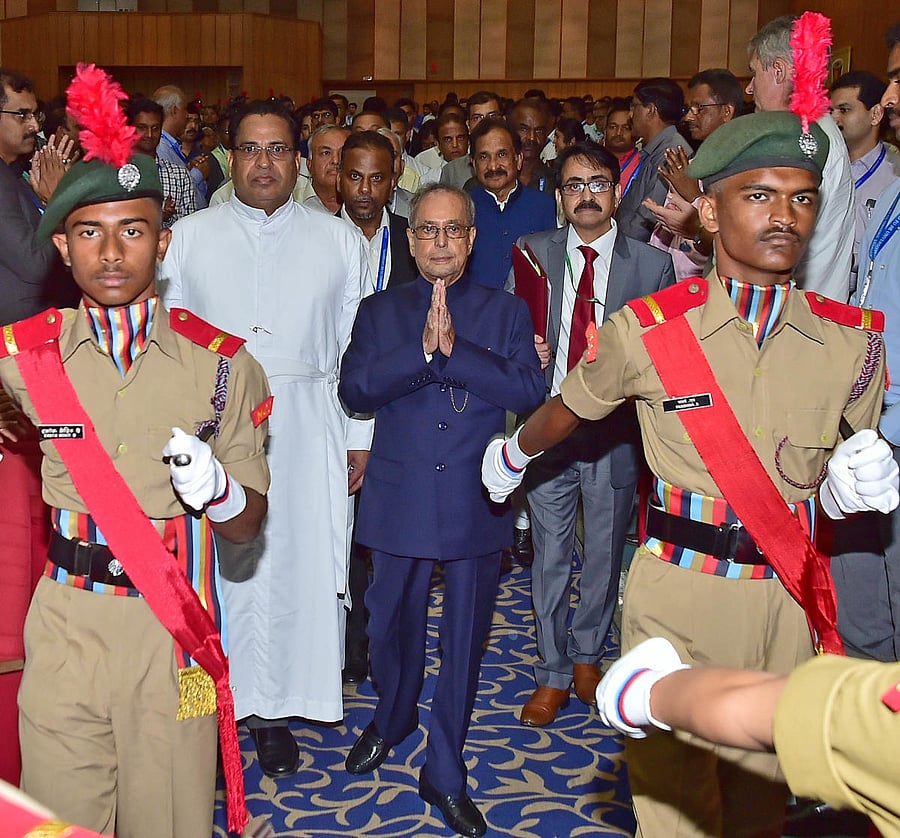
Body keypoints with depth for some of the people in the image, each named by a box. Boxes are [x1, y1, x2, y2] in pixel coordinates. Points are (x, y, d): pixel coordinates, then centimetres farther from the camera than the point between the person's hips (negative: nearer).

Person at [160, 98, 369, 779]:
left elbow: (358, 346, 7)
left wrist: (359, 437, 4)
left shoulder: (339, 242, 9)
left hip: (306, 430, 0)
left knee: (296, 563, 4)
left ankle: (273, 706, 18)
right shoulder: (189, 237, 8)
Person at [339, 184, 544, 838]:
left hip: (476, 504, 0)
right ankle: (392, 720, 45)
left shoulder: (507, 312, 5)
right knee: (393, 625, 15)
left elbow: (530, 390, -11)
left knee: (465, 639, 7)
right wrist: (422, 350, -20)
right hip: (400, 501, 1)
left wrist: (453, 349, -19)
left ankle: (445, 773, 23)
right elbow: (354, 389, -8)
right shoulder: (380, 312, 7)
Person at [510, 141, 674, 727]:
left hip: (616, 431, 0)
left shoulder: (653, 265, -1)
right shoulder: (532, 254, 3)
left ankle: (586, 654, 37)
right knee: (550, 554, 8)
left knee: (606, 553, 13)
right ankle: (553, 675, 24)